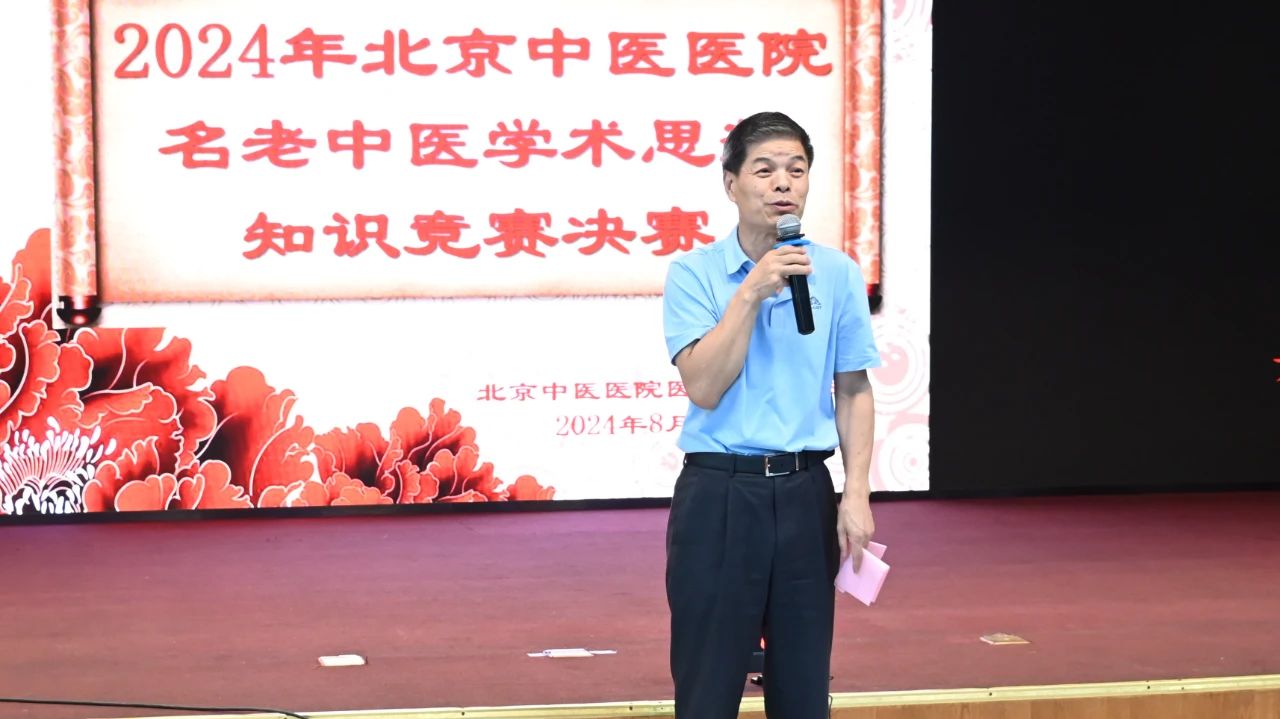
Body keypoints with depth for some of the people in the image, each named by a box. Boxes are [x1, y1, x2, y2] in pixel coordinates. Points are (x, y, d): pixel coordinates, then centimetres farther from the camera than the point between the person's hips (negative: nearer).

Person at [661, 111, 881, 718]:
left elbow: (853, 393, 9)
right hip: (717, 493, -2)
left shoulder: (838, 274, 5)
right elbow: (704, 388, -12)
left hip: (805, 493, 3)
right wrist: (751, 293, -17)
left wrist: (857, 494, 0)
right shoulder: (693, 273, -3)